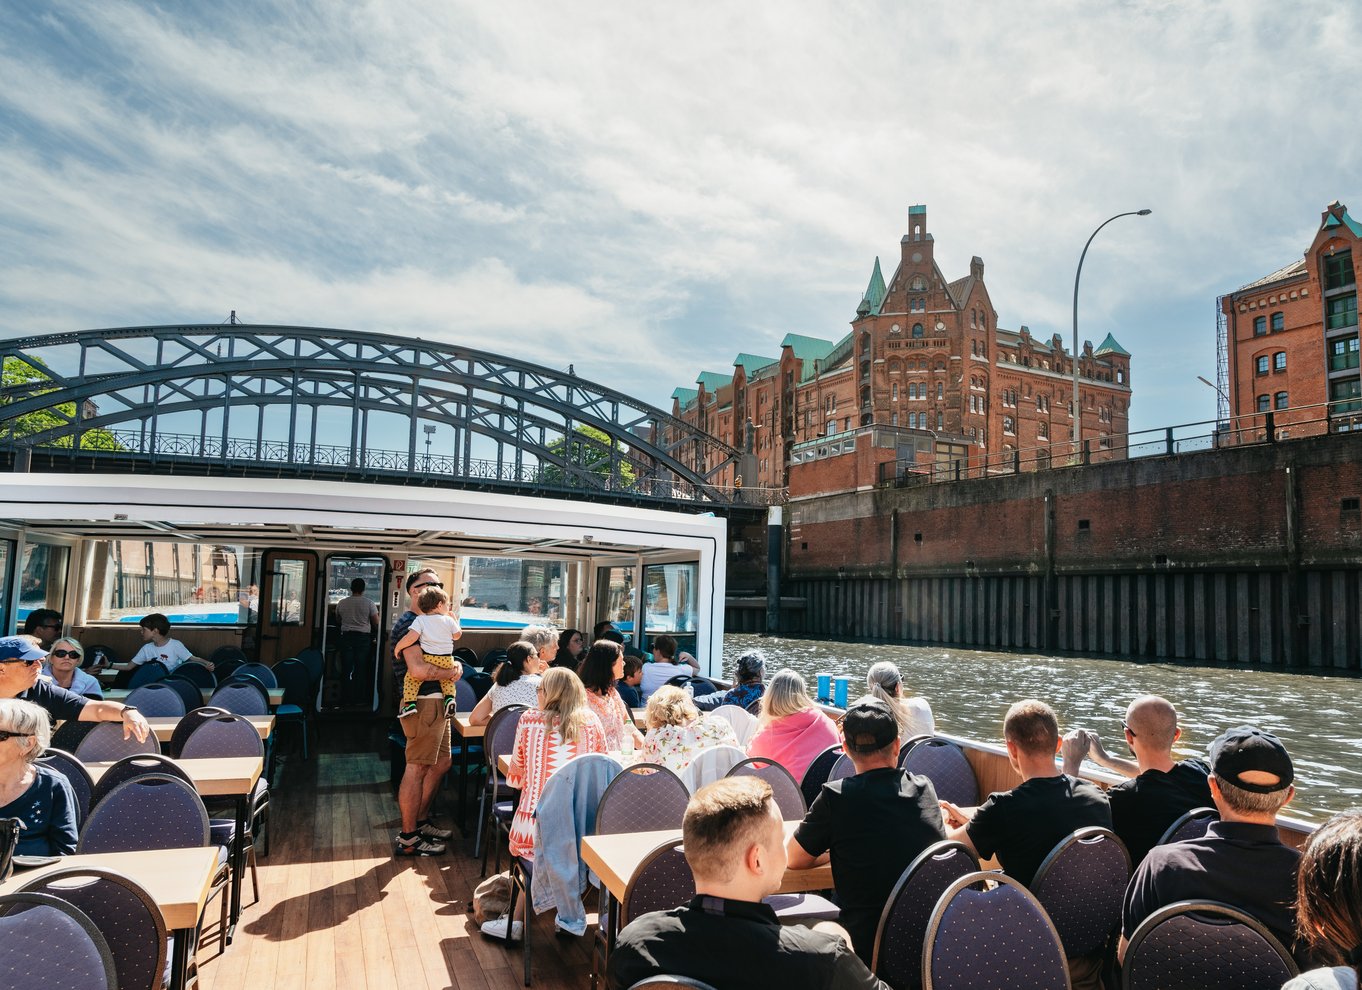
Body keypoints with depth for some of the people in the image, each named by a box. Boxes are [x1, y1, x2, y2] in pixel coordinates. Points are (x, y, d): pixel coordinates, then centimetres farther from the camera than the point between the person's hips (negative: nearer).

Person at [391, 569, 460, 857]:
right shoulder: (409, 624, -15)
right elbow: (418, 669, -26)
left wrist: (455, 664, 6)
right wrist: (451, 672, -14)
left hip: (437, 702, 11)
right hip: (423, 703, -11)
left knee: (442, 762, 18)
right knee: (417, 769, -4)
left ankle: (421, 822, 31)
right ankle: (408, 839, 4)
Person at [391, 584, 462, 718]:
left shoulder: (420, 620, -1)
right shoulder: (448, 620, 6)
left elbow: (411, 637, -13)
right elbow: (457, 635, 19)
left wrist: (398, 647, 1)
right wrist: (455, 621, 32)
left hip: (428, 659, -3)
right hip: (447, 661, 3)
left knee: (411, 678, 7)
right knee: (448, 679, 27)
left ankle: (409, 703, -9)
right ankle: (450, 697, 5)